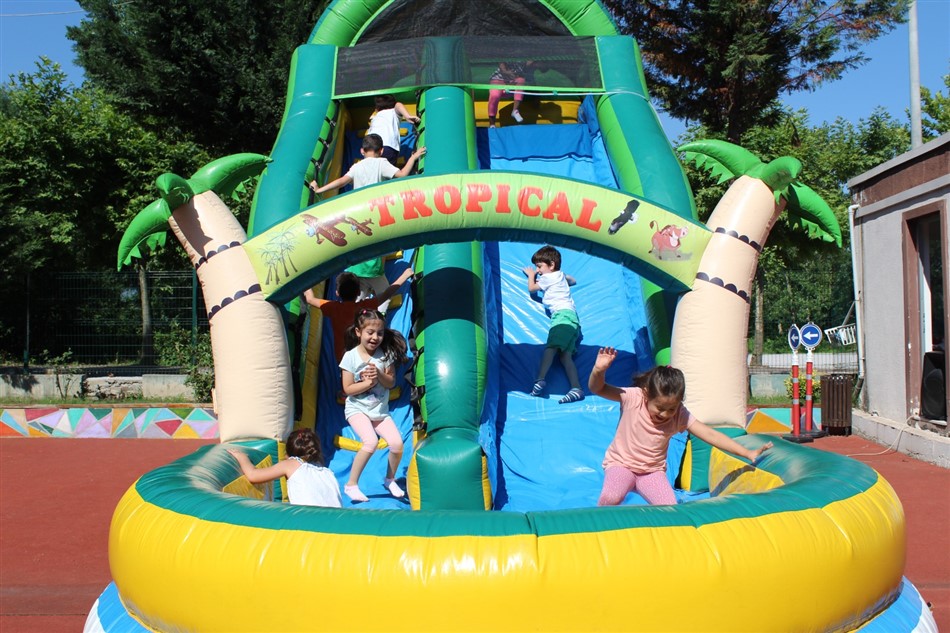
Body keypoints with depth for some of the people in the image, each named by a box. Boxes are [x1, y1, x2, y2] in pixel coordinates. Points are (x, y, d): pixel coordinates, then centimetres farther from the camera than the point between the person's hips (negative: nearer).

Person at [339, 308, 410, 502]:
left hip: (380, 410, 4)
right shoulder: (351, 356, -9)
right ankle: (351, 484, -9)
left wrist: (379, 375, -19)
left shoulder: (385, 354, -1)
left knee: (397, 443, -13)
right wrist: (368, 382, -21)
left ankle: (390, 479, 17)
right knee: (371, 442, -27)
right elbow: (348, 389, -9)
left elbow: (391, 382, -1)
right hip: (357, 409, -3)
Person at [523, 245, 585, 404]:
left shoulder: (549, 277, 6)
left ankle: (540, 379, -44)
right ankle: (576, 388, -28)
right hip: (571, 316, 8)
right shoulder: (561, 275, 32)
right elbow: (573, 281, 56)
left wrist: (531, 275, 38)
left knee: (551, 347, -26)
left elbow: (531, 288, 18)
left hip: (563, 313, -8)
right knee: (565, 355, -9)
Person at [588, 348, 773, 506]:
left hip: (652, 471, 3)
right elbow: (597, 389, -21)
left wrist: (748, 453, -20)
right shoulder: (633, 397, -18)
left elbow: (709, 434, -14)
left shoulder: (680, 414, -11)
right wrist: (599, 370, -44)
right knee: (611, 497, -31)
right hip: (621, 464, -3)